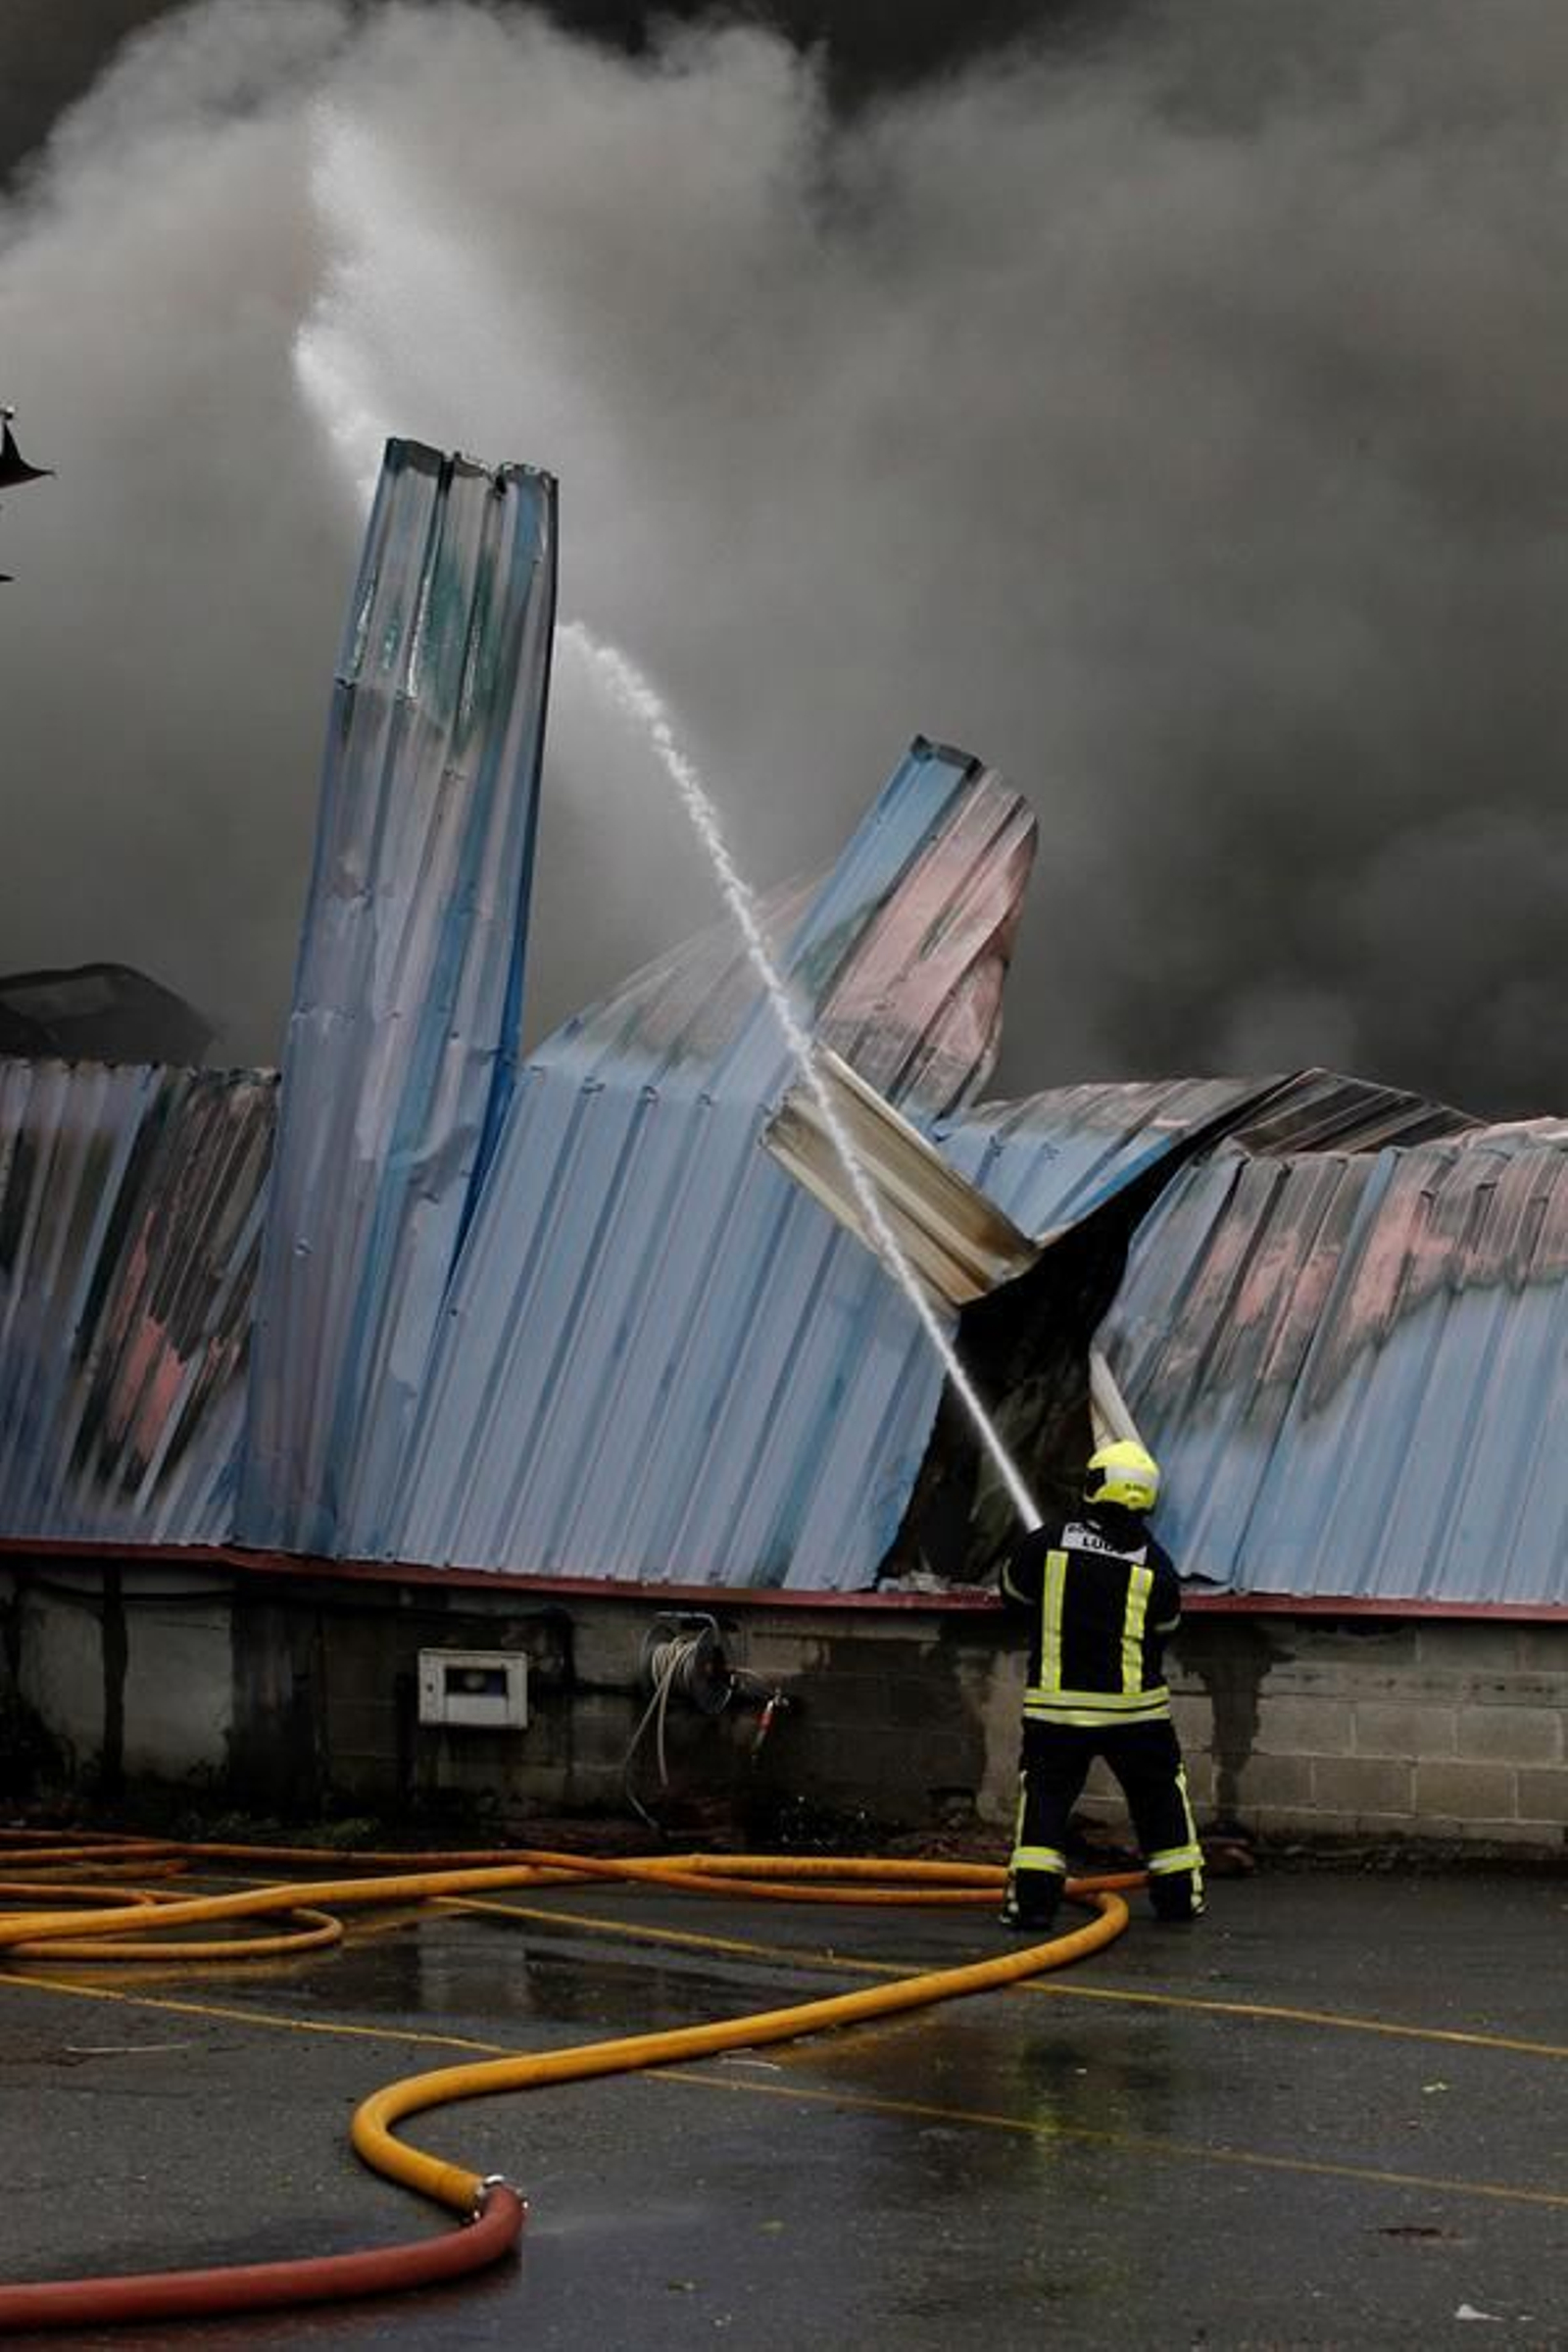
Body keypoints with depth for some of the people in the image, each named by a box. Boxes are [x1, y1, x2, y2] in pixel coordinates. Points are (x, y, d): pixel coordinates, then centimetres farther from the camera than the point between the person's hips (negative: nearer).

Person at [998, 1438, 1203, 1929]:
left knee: (1044, 1797, 6)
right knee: (1159, 1796, 16)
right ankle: (1179, 1894, 23)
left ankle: (1032, 1898, -4)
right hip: (1133, 1705, 1)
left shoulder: (1047, 1543, -5)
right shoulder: (1154, 1562, -4)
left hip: (1056, 1704, -1)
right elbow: (1164, 1626, 8)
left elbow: (1012, 1591, 11)